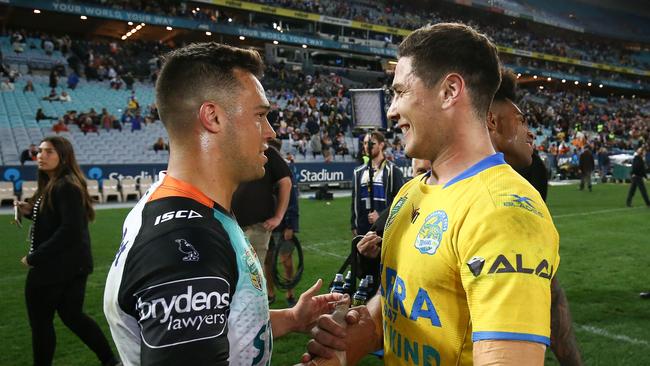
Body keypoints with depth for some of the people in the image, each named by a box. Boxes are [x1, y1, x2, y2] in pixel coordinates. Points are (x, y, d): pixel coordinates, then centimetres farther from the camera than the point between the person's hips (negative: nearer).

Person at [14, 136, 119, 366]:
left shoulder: (66, 187, -19)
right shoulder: (51, 186, 12)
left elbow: (70, 230, -24)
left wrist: (34, 257, -19)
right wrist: (31, 212, 3)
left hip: (55, 267, -10)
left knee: (40, 321, 6)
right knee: (72, 315, 16)